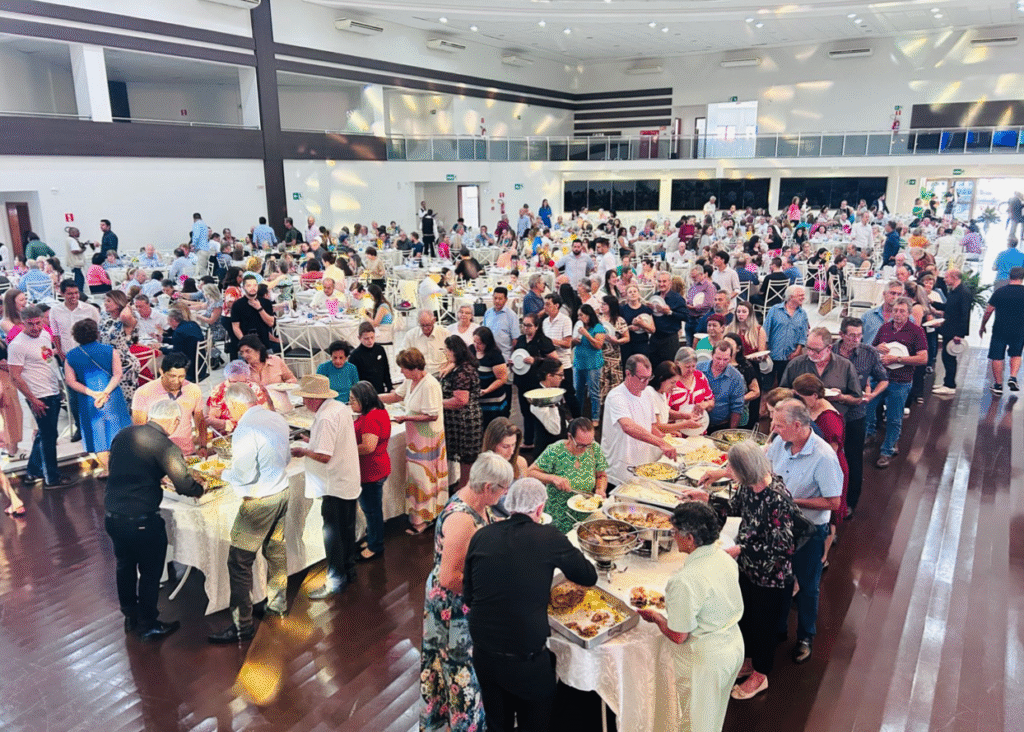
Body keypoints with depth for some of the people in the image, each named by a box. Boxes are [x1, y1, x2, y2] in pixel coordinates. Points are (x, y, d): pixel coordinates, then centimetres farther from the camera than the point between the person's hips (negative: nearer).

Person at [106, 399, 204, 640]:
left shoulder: (122, 435, 4)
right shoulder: (164, 446, -17)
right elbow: (185, 486, -21)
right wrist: (200, 489, 1)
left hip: (112, 516, 7)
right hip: (142, 520, -7)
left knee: (125, 566, 25)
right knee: (150, 573, 12)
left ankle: (130, 618, 42)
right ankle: (148, 626, 27)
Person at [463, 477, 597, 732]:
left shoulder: (481, 536, -4)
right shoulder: (549, 537, -13)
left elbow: (468, 596, 5)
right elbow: (589, 577, 2)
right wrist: (565, 562, 21)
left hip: (483, 653, 4)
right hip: (526, 655, -3)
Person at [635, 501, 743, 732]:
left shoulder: (686, 581, -32)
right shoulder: (725, 559, -7)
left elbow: (678, 636, -23)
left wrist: (654, 616, -5)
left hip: (705, 659, -7)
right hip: (734, 646, 8)